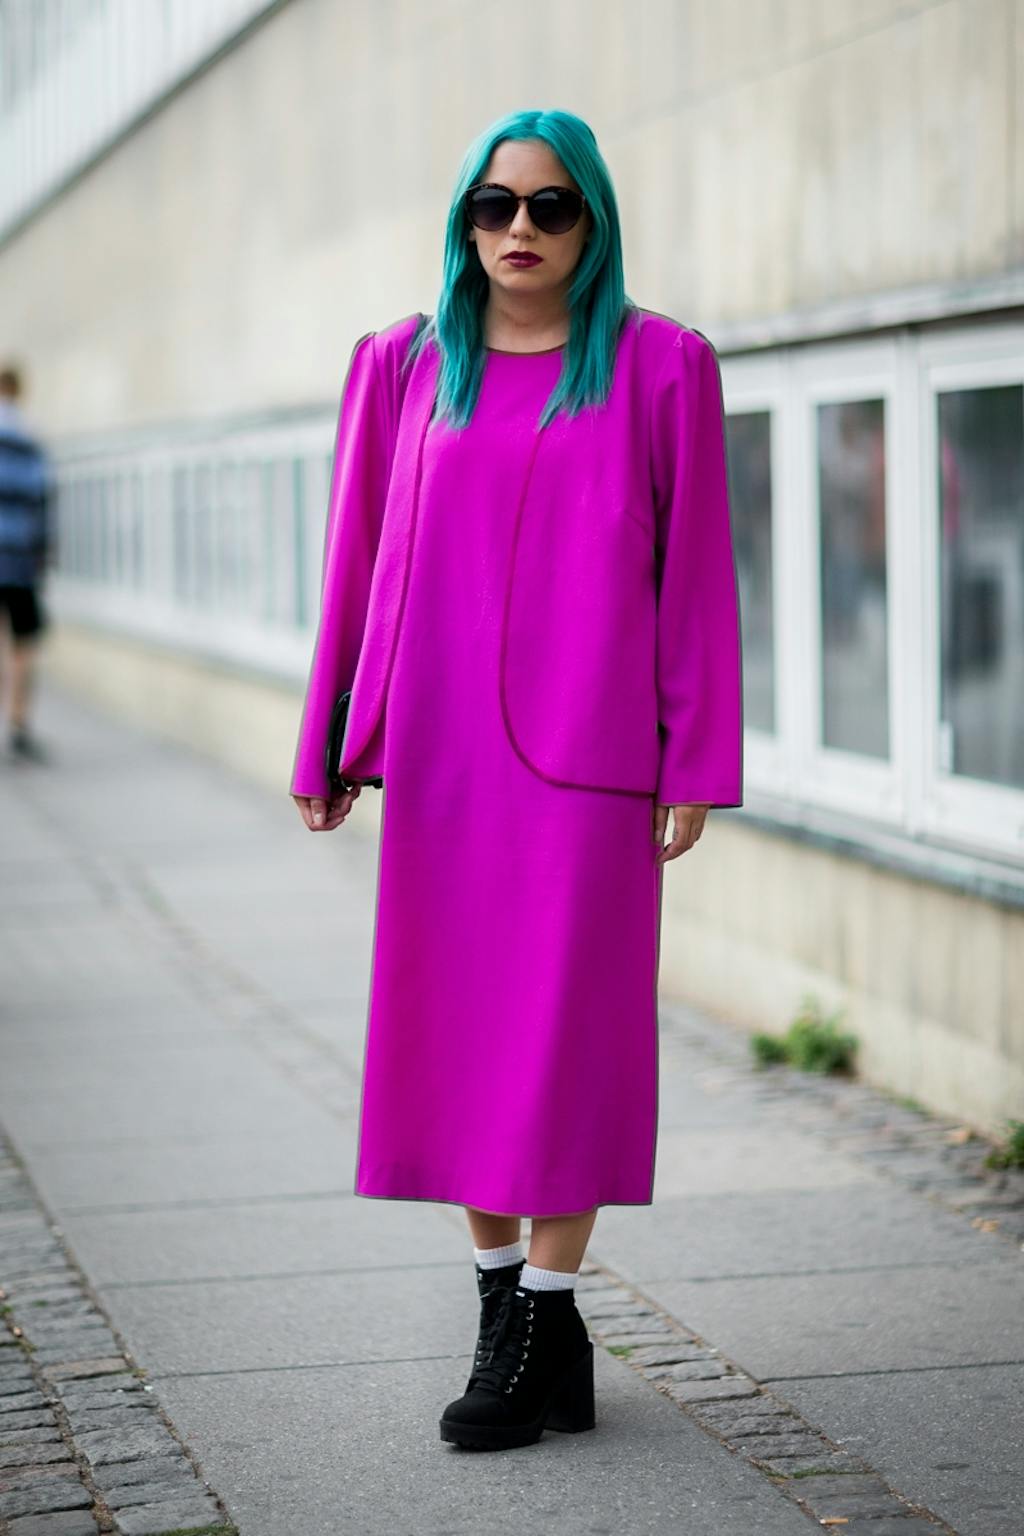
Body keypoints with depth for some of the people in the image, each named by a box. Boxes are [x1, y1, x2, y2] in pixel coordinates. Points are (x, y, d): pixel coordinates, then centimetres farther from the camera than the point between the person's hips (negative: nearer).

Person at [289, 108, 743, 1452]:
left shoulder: (659, 366, 1)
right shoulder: (405, 366, 8)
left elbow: (696, 573, 0)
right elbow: (360, 560, 10)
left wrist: (695, 764, -4)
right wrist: (325, 748, 9)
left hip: (587, 751, -3)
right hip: (438, 753, 3)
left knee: (565, 1026, -3)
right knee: (453, 1025, 7)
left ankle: (545, 1321, 5)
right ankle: (503, 1288, 19)